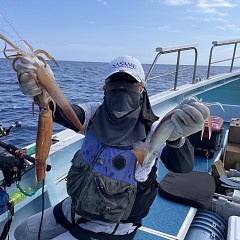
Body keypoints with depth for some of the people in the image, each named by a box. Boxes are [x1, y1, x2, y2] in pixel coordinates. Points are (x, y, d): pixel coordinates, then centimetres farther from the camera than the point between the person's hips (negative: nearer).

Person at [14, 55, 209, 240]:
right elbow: (61, 111, -25)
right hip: (75, 208, 6)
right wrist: (42, 91, -46)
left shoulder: (151, 130, -22)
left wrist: (176, 137, -61)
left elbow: (182, 165, -38)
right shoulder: (95, 113, -8)